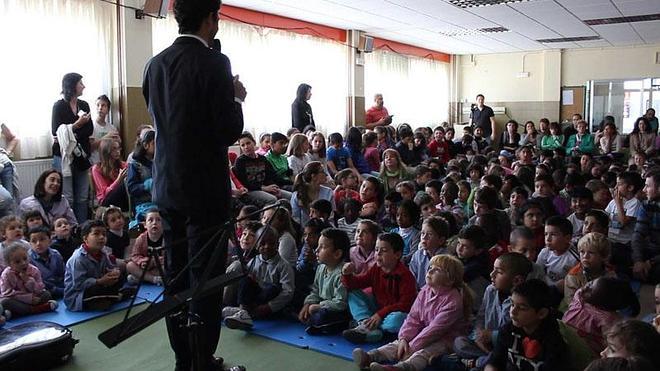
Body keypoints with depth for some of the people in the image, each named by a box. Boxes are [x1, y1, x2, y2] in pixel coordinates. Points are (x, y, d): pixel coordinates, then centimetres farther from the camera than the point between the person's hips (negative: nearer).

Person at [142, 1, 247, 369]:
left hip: (167, 185, 7)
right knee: (206, 278, 2)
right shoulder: (214, 63, -14)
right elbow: (230, 131, -17)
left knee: (176, 275, 14)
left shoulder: (155, 64, 7)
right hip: (205, 186, -7)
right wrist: (236, 98, 2)